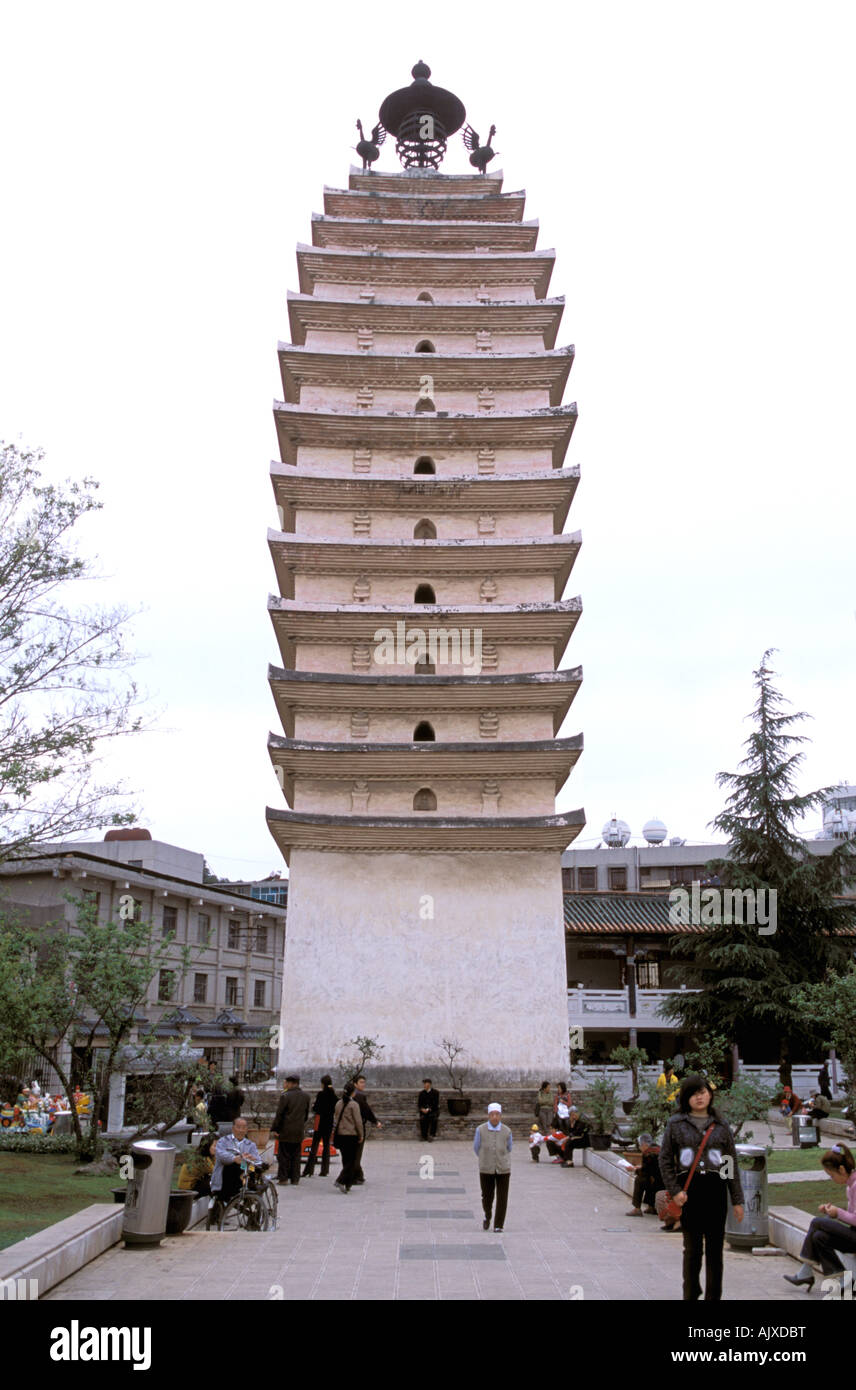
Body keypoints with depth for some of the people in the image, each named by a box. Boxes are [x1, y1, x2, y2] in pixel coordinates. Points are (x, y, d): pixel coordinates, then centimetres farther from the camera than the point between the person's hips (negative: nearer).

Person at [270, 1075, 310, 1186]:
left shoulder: (285, 1096, -12)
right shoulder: (305, 1096, 5)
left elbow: (279, 1114, -12)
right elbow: (306, 1112, 12)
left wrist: (274, 1128, -5)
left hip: (286, 1131, -5)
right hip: (299, 1131, 5)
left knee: (284, 1155, 5)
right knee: (296, 1155, 11)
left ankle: (283, 1179, 6)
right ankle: (295, 1179, 13)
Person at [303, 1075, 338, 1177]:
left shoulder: (321, 1094, -11)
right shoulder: (333, 1095, 4)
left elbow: (316, 1108, -12)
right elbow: (335, 1109, 9)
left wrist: (313, 1108, 9)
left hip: (320, 1121, -5)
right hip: (330, 1122, 5)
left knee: (314, 1145, -2)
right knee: (326, 1145, 10)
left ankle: (309, 1170, -6)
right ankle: (324, 1170, 9)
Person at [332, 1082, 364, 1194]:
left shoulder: (338, 1103, 5)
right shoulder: (354, 1105, -13)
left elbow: (335, 1118, 14)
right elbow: (358, 1121, -11)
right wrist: (361, 1135, -1)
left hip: (340, 1134, 6)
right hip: (351, 1135, -6)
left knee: (345, 1159, 15)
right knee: (351, 1160, 0)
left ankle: (348, 1184, 20)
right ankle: (340, 1181, -15)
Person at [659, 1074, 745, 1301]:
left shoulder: (720, 1126, 8)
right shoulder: (676, 1124, 3)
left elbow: (732, 1163, 10)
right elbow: (665, 1160, 3)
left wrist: (737, 1200, 7)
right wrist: (674, 1190, -6)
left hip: (715, 1189, 2)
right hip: (688, 1189, -1)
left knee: (715, 1247, 6)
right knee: (692, 1247, 3)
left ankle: (713, 1296, 18)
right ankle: (690, 1295, 17)